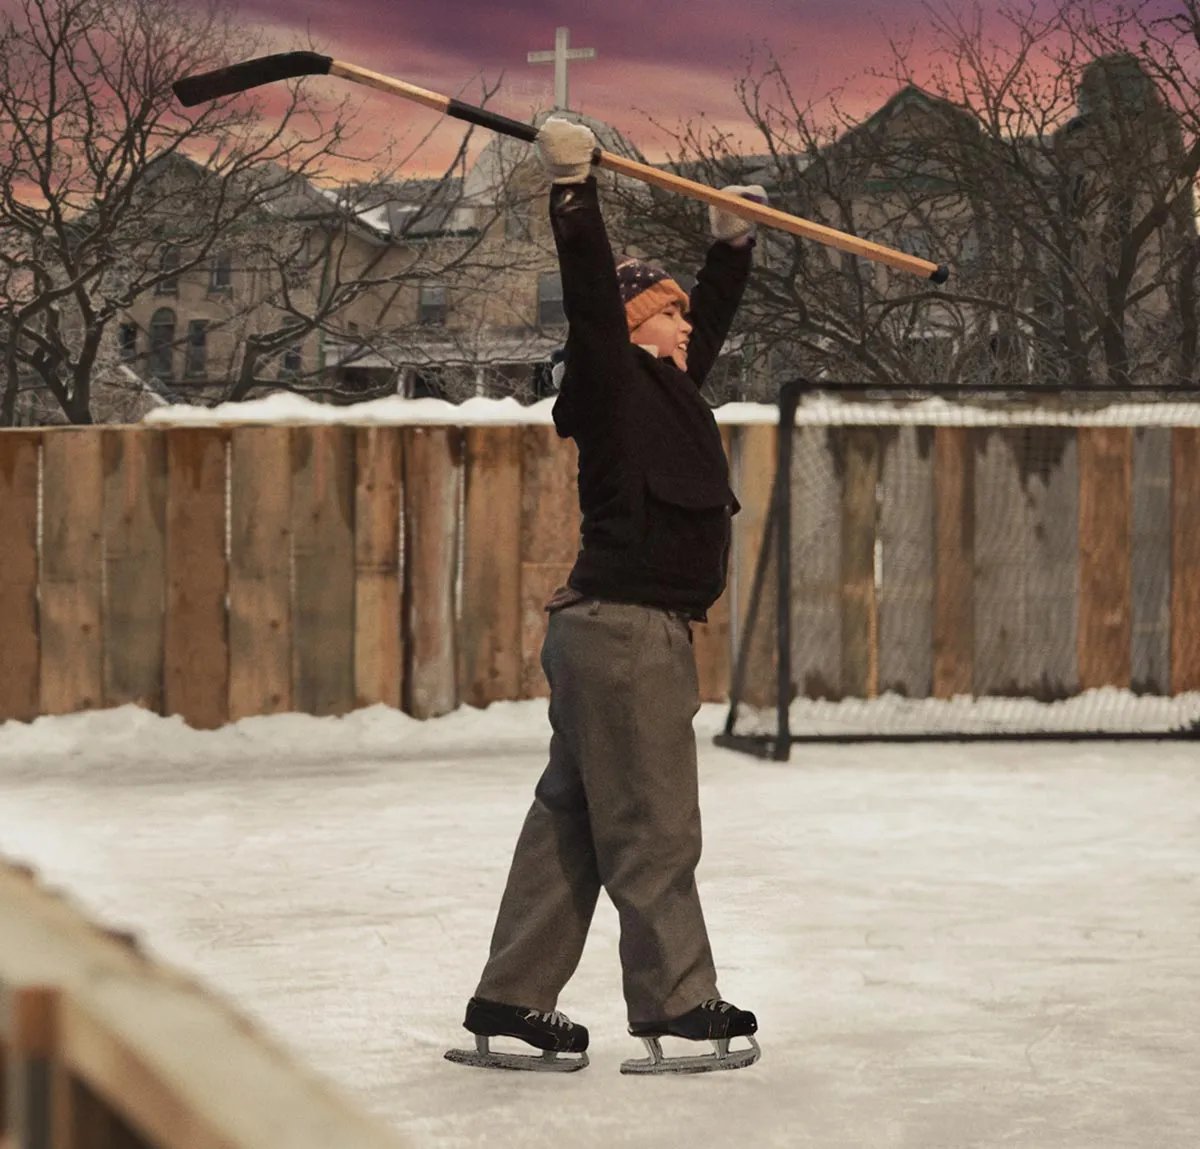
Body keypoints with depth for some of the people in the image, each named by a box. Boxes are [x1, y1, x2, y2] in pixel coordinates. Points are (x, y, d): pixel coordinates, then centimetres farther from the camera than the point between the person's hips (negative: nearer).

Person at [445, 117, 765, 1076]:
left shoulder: (668, 389, 18)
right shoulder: (613, 384, -7)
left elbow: (712, 318, 34)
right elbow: (592, 294, -20)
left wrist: (733, 240, 34)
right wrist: (573, 186, -25)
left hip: (636, 631, 10)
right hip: (624, 628, -10)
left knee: (571, 820, 10)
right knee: (652, 828, -5)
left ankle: (512, 1005, 13)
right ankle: (678, 1011, 0)